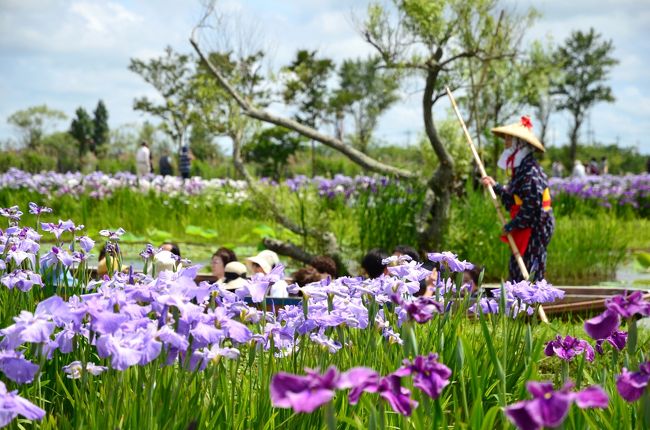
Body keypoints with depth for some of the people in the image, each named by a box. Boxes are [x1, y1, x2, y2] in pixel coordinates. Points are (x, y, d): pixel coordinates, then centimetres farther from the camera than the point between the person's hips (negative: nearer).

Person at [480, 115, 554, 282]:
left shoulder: (531, 172, -18)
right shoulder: (521, 170, 13)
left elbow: (531, 208, -23)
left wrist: (510, 226, -14)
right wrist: (495, 186, 21)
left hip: (534, 231, -10)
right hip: (526, 232, 10)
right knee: (517, 273, 13)